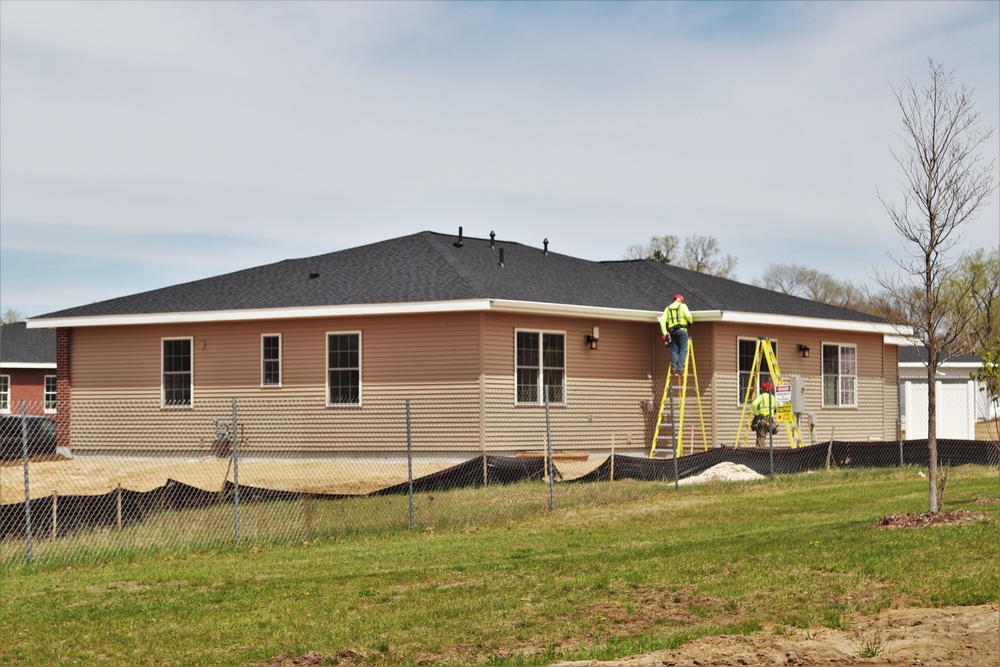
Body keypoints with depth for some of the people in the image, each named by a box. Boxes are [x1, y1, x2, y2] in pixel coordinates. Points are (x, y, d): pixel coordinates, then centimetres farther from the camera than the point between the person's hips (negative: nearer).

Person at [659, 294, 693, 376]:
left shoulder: (668, 308, 19)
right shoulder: (682, 306, 7)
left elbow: (662, 320, 7)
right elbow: (688, 315, -11)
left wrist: (665, 333, 6)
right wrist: (691, 321, 11)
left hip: (672, 331, 4)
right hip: (681, 329, -4)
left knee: (674, 350, 7)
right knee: (683, 349, -2)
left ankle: (674, 367, -3)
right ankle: (680, 367, -11)